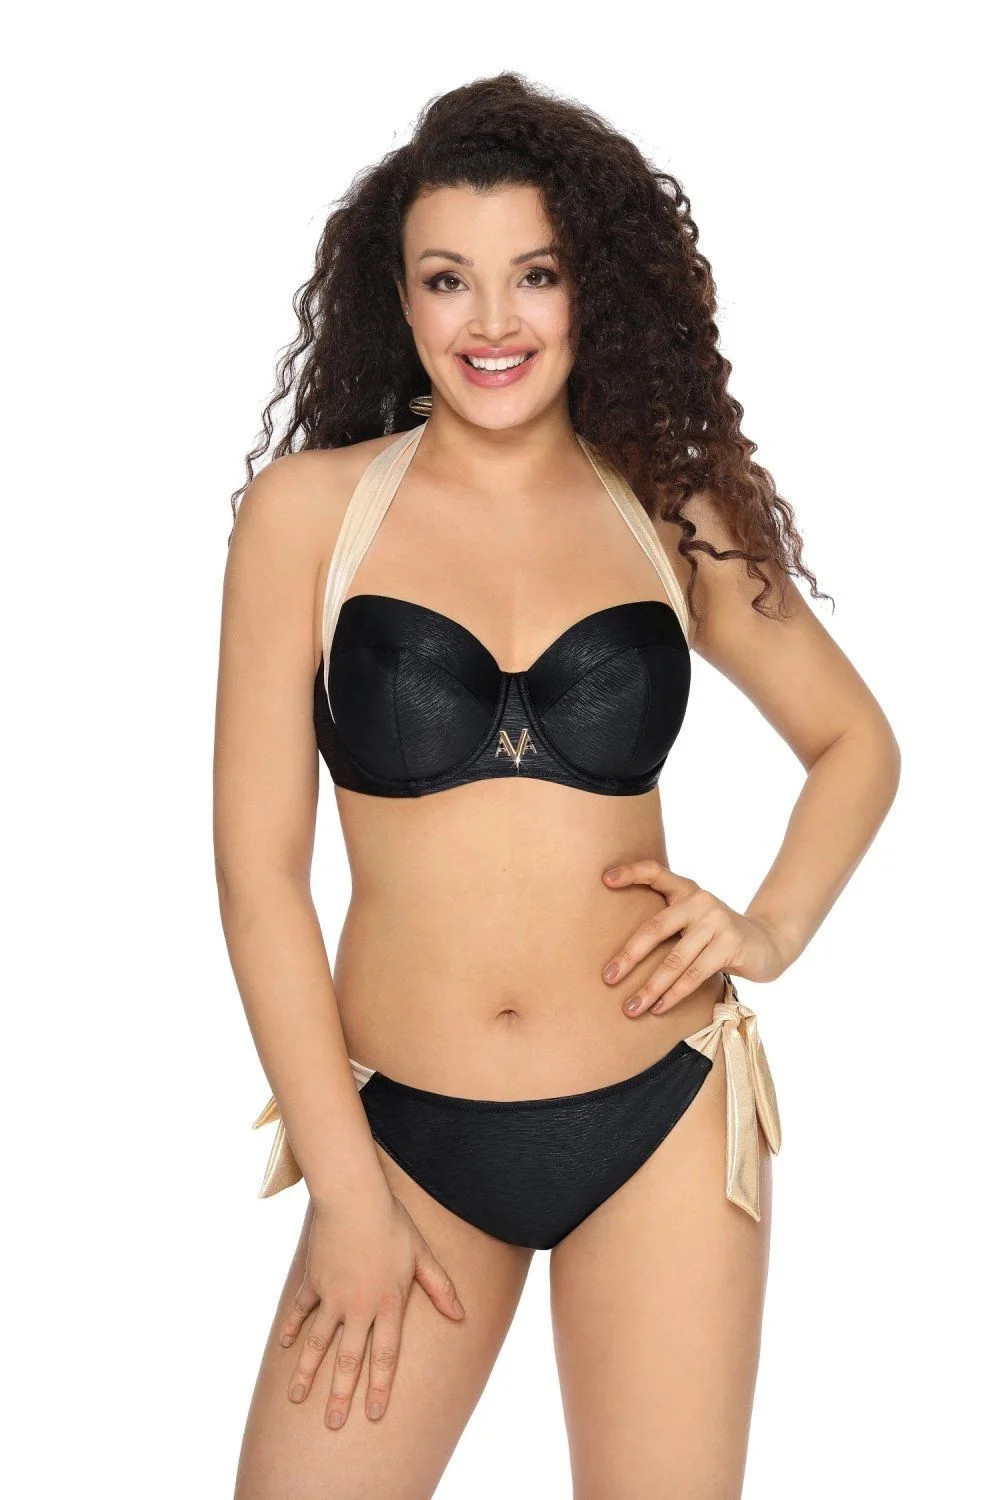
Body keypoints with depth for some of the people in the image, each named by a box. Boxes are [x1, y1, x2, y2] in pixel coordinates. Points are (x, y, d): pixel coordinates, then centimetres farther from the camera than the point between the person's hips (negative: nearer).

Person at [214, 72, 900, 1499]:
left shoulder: (671, 512, 3)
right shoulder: (310, 507, -3)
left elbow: (856, 741, 16)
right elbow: (258, 864, -4)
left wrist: (774, 927, -2)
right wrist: (347, 1191, -5)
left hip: (660, 1120, 1)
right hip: (406, 1134, -1)